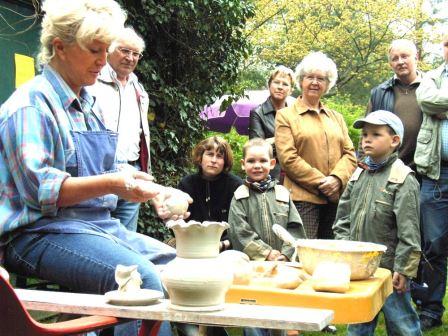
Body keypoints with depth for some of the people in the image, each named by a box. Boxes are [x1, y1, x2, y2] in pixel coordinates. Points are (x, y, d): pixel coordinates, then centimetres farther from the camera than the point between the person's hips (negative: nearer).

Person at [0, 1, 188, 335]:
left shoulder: (86, 104, 17)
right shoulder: (31, 104, -9)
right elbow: (39, 188, -19)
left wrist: (152, 190, 7)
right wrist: (111, 184, -29)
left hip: (102, 225, 9)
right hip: (41, 233, -8)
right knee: (143, 278, -30)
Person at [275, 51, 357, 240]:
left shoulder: (336, 117, 21)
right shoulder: (285, 116, 6)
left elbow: (349, 153, 12)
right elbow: (288, 158, -5)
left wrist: (336, 179, -8)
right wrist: (320, 182, -12)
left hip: (336, 197, 5)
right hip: (303, 197, -4)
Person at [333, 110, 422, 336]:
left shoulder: (403, 179, -11)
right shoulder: (359, 174, 9)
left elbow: (408, 231, -13)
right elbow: (343, 217, 14)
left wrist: (403, 268, -15)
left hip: (388, 267, -6)